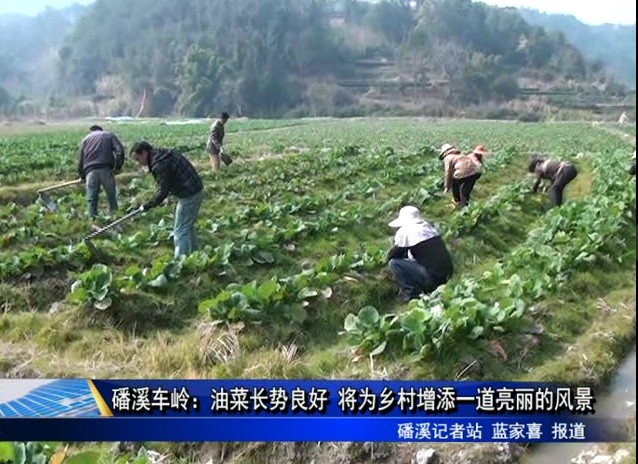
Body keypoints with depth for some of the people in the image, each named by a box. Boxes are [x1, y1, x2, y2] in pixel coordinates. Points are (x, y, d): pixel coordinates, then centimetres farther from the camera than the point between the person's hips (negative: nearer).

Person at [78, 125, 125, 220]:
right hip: (106, 169, -1)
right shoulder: (109, 135, 19)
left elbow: (80, 160, 19)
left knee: (91, 199, 5)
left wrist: (82, 176, 27)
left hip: (90, 171, 1)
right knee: (112, 197, 9)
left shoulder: (85, 139, 24)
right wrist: (118, 167, 3)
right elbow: (120, 150, 1)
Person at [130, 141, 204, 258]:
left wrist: (146, 206, -7)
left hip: (189, 195, -10)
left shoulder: (160, 165, -19)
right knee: (188, 228, 21)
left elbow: (162, 191, -18)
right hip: (196, 190, 10)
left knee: (181, 231, -4)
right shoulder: (165, 153, 11)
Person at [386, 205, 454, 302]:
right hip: (447, 274, 8)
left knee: (393, 263, -2)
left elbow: (391, 256, 3)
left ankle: (412, 293, -3)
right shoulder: (428, 227, 18)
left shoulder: (405, 231, -4)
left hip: (432, 278, -8)